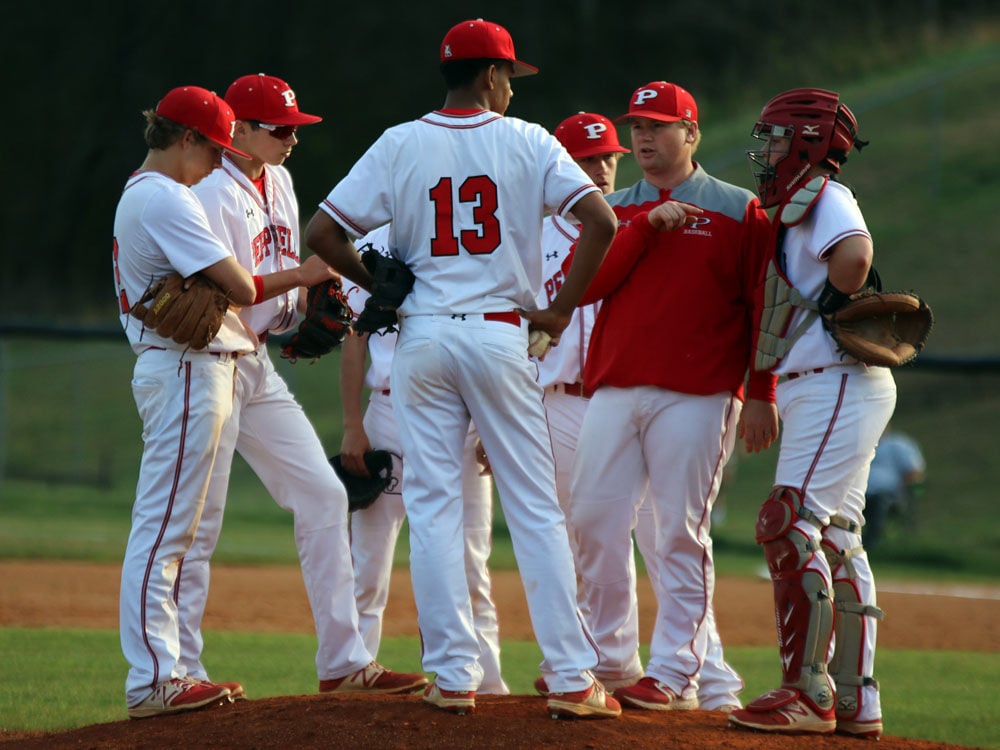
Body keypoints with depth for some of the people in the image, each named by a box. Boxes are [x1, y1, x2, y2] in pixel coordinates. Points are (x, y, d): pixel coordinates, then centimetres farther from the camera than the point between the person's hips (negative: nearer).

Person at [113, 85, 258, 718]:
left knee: (172, 528, 12)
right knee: (163, 526, -11)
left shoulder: (137, 195, 18)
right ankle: (152, 682, -12)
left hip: (175, 372, 11)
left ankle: (162, 672, 14)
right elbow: (239, 287, -21)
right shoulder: (166, 200, -15)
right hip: (188, 370, -11)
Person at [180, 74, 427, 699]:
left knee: (323, 496, 5)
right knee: (199, 523, -5)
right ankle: (180, 671, 2)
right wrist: (300, 276, -22)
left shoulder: (278, 182, 13)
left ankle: (344, 662, 7)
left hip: (259, 366, 9)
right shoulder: (214, 194, -15)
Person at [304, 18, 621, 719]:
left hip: (423, 338, 1)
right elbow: (601, 219, -13)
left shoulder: (399, 145, 2)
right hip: (500, 333, -1)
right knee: (536, 509, 3)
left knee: (433, 505, 6)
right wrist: (563, 308, -4)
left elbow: (322, 232, -1)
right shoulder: (529, 142, -2)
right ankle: (572, 678, 0)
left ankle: (454, 676, 2)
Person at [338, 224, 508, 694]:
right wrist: (353, 427, -3)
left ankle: (485, 679, 9)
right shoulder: (373, 247, 7)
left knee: (470, 565, 4)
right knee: (368, 566, -1)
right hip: (390, 414, -1)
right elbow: (355, 339, 5)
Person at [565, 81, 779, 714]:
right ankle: (610, 658, 14)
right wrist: (647, 226, -9)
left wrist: (761, 395, -5)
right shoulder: (613, 211, 16)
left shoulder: (739, 210, 4)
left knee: (679, 534, -6)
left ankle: (676, 673, -3)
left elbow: (764, 306, 2)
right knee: (595, 524, 2)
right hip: (613, 391, 5)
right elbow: (585, 283, 0)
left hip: (696, 395, -5)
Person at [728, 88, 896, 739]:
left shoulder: (825, 196, -10)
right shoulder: (796, 208, 21)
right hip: (819, 390, 10)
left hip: (839, 385, -10)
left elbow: (855, 254, -29)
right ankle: (856, 703, 13)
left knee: (790, 528, -14)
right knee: (834, 540, 11)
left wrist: (832, 307, -14)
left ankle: (808, 694, -15)